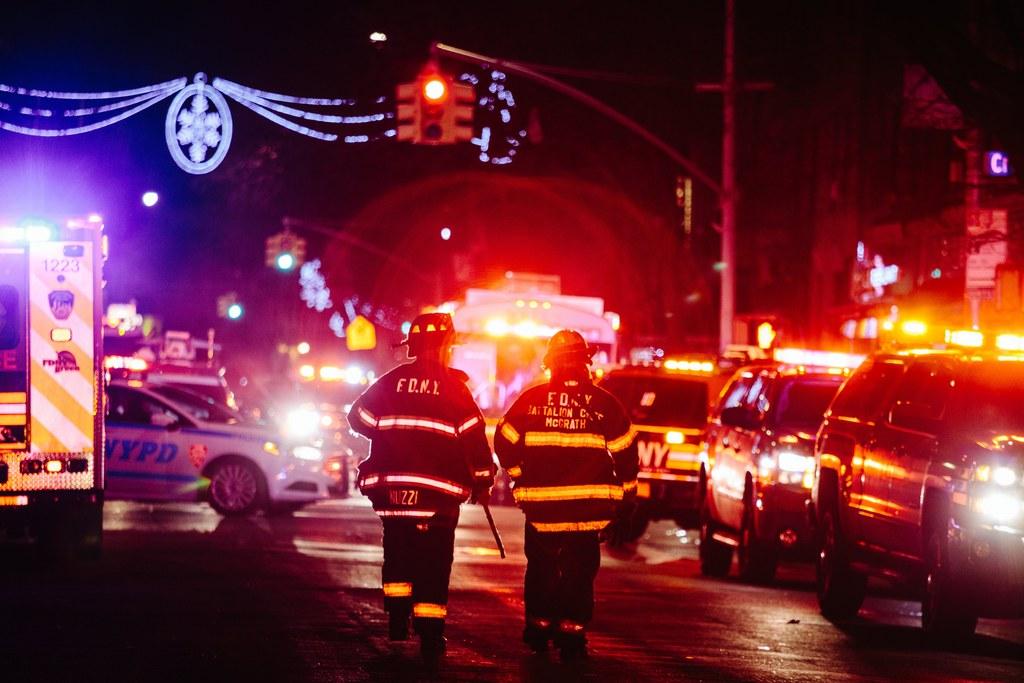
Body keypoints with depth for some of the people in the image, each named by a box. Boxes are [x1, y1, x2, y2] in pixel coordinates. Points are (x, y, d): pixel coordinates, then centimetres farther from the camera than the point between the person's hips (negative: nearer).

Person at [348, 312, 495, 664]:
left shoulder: (390, 382, 3)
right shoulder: (453, 388, -5)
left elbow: (358, 417, 12)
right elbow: (473, 436, -8)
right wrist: (482, 478, 4)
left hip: (391, 487, 3)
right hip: (438, 490, -3)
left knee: (398, 555, 20)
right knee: (433, 561, 1)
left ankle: (397, 621, 14)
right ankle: (430, 637, -2)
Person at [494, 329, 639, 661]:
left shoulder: (531, 399, -3)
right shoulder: (604, 403, -3)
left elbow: (504, 441, 0)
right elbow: (626, 451, 0)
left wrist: (518, 476, 14)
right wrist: (625, 493, 12)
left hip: (541, 502, 1)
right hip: (587, 504, -1)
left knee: (542, 567, 16)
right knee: (580, 569, 6)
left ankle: (539, 628, 19)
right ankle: (572, 633, -1)